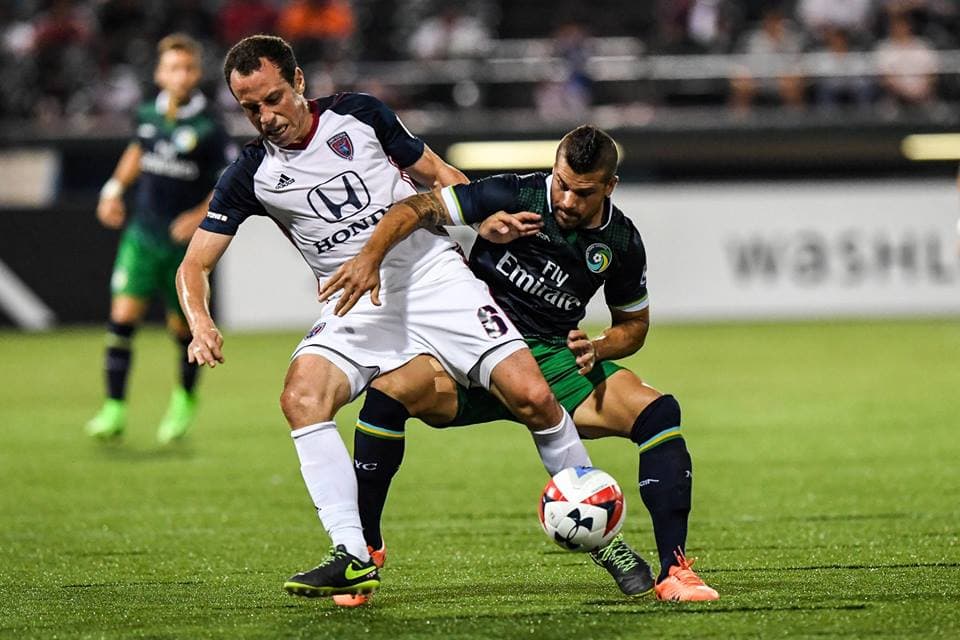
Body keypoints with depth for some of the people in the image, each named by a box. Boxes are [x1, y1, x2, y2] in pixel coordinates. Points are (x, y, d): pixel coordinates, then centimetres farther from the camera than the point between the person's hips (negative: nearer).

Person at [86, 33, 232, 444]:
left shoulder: (207, 128, -14)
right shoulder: (149, 115, 1)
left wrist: (202, 216, -22)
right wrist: (115, 188, 14)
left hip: (186, 242, -3)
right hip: (142, 236, 3)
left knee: (183, 326, 8)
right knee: (122, 316, -10)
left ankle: (185, 399, 34)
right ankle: (114, 410, -6)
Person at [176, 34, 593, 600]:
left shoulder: (357, 114, 2)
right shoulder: (251, 176, 3)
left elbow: (437, 174, 12)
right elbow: (195, 264, 3)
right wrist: (201, 323, -17)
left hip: (433, 274, -1)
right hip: (357, 309, 1)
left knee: (532, 396, -15)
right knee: (302, 396, -28)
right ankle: (353, 558, -26)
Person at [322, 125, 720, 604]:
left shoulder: (621, 242, 0)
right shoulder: (513, 196, -11)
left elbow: (634, 323, 15)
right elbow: (418, 208, -9)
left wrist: (597, 349, -7)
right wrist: (371, 256, -27)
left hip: (555, 359, 2)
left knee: (658, 411, -22)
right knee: (390, 391, -31)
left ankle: (673, 570, -17)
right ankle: (364, 551, -16)